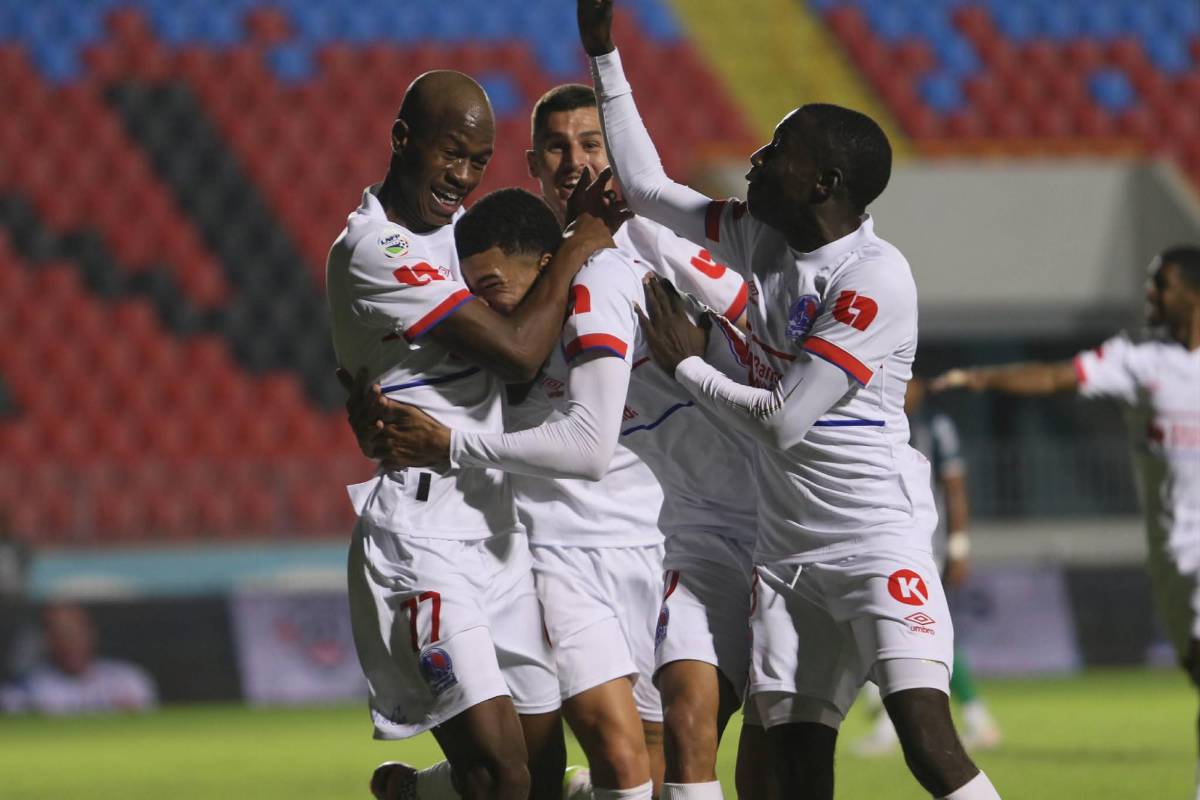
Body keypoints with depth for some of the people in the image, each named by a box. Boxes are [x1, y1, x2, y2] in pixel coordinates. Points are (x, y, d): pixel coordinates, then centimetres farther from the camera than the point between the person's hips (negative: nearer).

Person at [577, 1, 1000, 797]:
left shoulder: (876, 278, -16)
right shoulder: (762, 238, 8)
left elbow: (783, 422, -17)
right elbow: (645, 187, 22)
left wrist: (686, 366, -2)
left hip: (876, 536, -7)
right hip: (787, 546, 7)